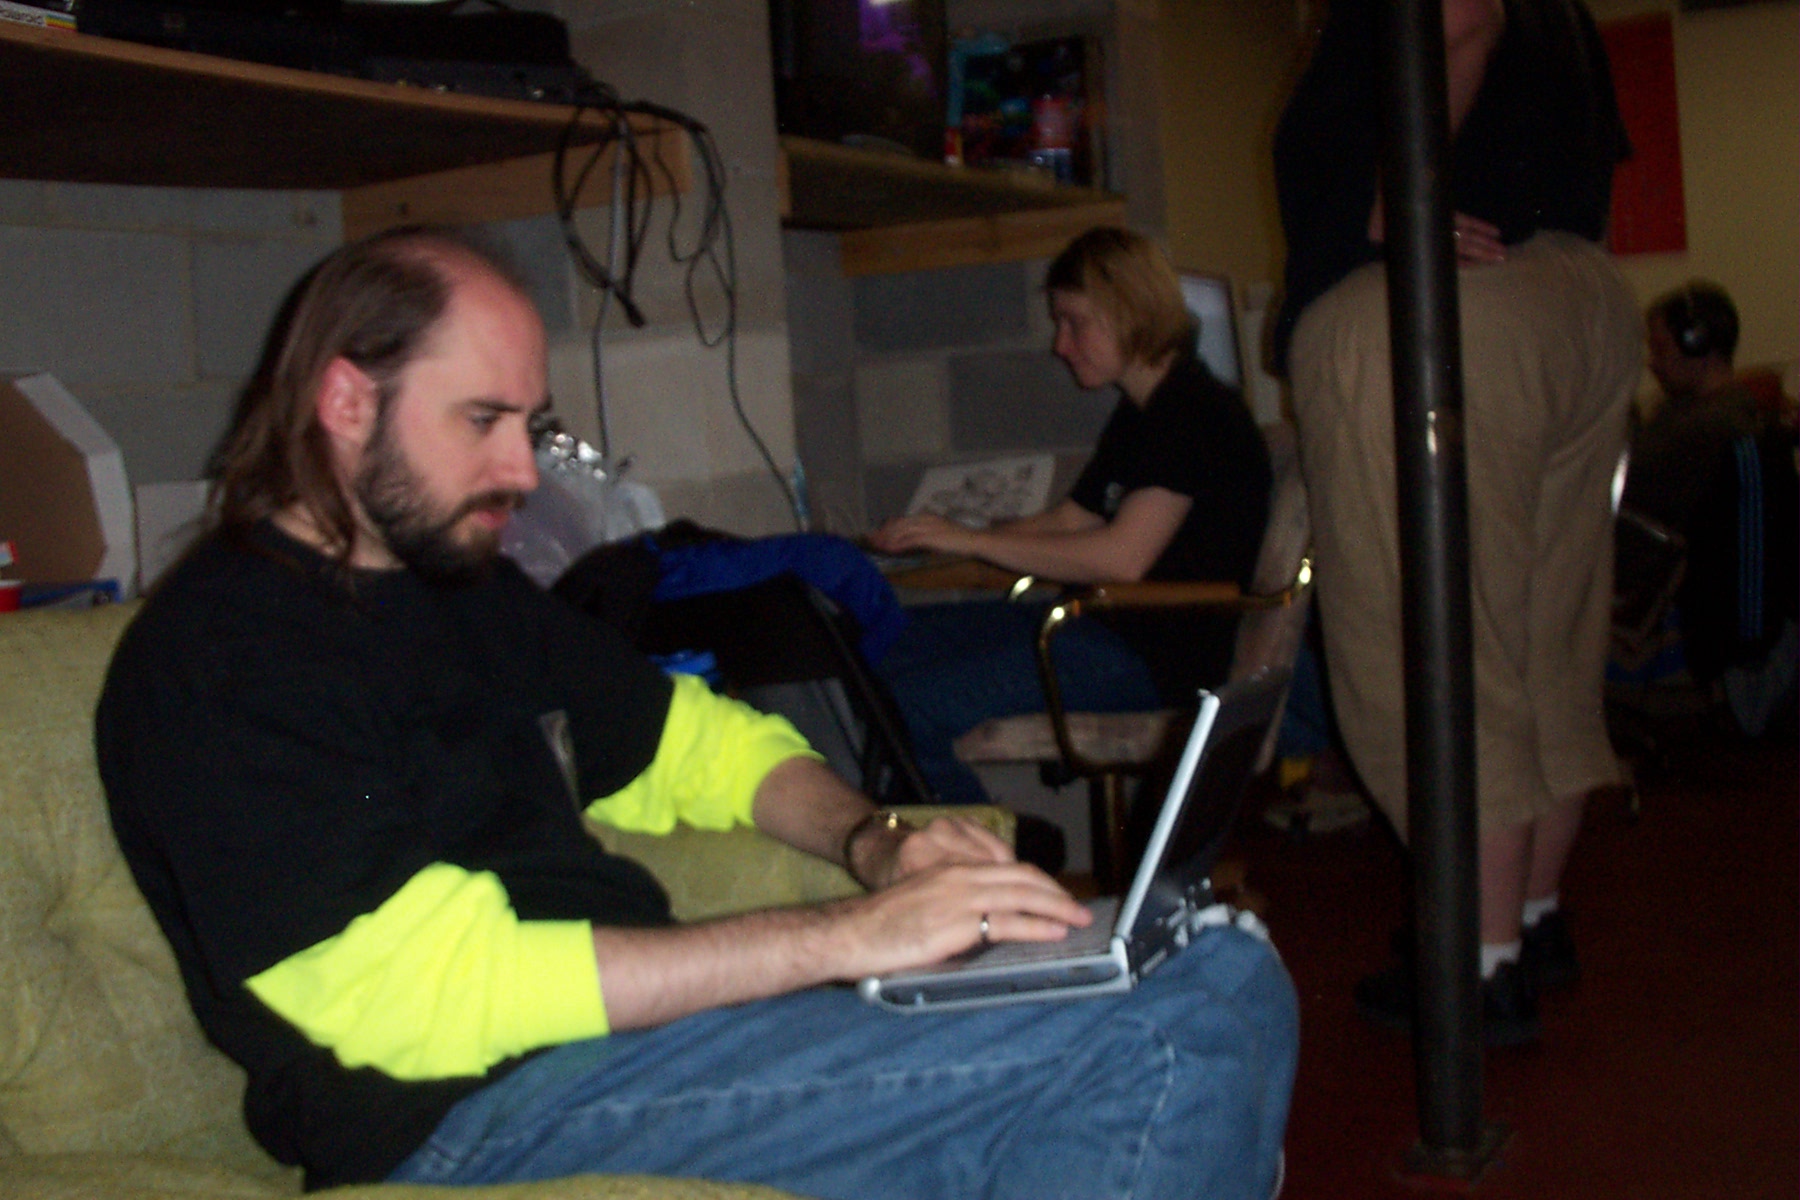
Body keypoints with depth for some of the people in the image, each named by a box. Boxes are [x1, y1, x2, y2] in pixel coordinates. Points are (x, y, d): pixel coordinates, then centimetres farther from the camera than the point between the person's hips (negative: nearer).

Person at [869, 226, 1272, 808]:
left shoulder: (1196, 413, -14)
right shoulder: (1138, 416, 18)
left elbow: (1122, 557, -23)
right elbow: (1066, 523, 19)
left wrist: (971, 540, -16)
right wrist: (933, 538, 5)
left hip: (1156, 657, -10)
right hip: (1099, 626, 11)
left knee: (908, 710, -22)